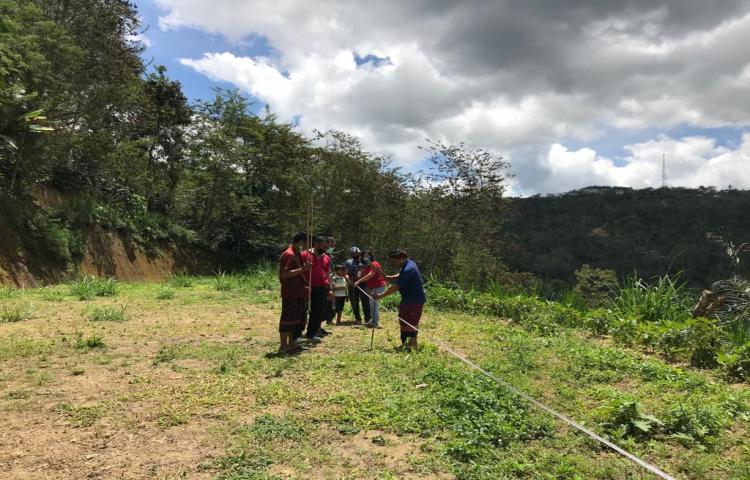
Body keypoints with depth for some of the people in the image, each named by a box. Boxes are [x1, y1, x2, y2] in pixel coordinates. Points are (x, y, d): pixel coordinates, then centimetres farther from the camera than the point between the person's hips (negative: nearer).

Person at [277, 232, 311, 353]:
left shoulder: (299, 254, 15)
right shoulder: (288, 255, -15)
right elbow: (284, 274, -24)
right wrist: (302, 269, -24)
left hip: (299, 293, 10)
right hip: (290, 294, -10)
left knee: (298, 319, 14)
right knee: (288, 319, -6)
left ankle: (291, 344, 22)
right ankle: (283, 346, -1)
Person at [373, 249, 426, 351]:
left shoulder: (408, 270, -26)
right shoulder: (408, 263, 5)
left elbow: (395, 287, -26)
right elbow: (401, 276, 24)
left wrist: (380, 296, -20)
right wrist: (391, 277, 5)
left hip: (415, 300, -11)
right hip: (407, 298, 11)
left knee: (411, 322, -7)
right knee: (403, 320, 15)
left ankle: (412, 345, 0)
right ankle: (404, 343, 24)